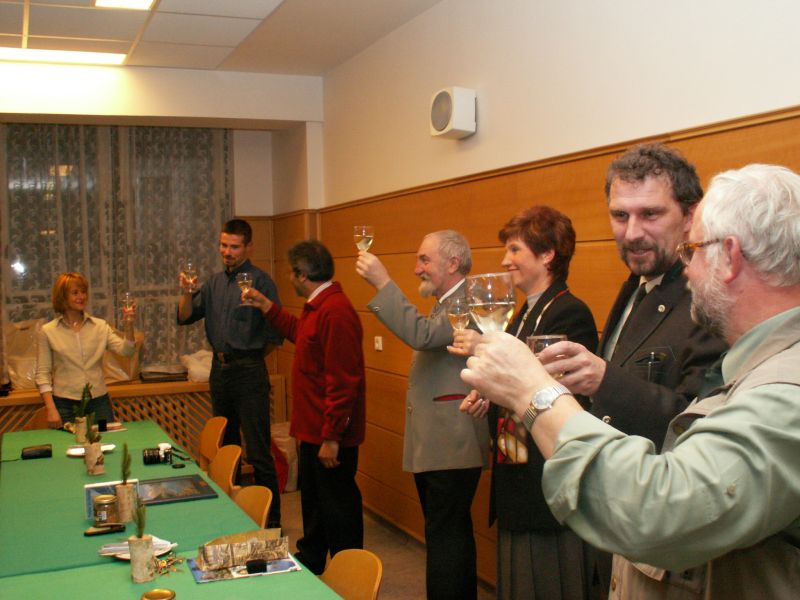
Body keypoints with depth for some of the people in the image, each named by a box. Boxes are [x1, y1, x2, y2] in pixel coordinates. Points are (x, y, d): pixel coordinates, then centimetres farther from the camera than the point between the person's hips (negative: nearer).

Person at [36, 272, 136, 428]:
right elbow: (42, 374, -1)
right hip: (65, 405, -2)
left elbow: (125, 351, -5)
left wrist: (128, 326, -22)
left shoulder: (100, 326, 4)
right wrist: (51, 409, -8)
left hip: (99, 402, 2)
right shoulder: (48, 331, -1)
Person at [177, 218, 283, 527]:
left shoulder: (260, 281, -9)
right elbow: (185, 317, 10)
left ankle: (271, 519, 1)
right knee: (226, 445, 17)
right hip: (219, 370, 7)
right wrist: (186, 293, -8)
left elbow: (275, 333, -11)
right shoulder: (215, 282, 13)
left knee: (258, 450, -7)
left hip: (249, 373, -7)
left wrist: (252, 358, 2)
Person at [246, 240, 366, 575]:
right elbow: (299, 332, 32)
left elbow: (343, 381, -28)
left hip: (331, 434, -11)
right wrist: (266, 307, 27)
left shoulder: (335, 312, -25)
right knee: (312, 497, 24)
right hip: (314, 429, 11)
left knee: (337, 505, 3)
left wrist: (332, 437, -25)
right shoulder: (318, 307, 9)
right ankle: (310, 558, 41)